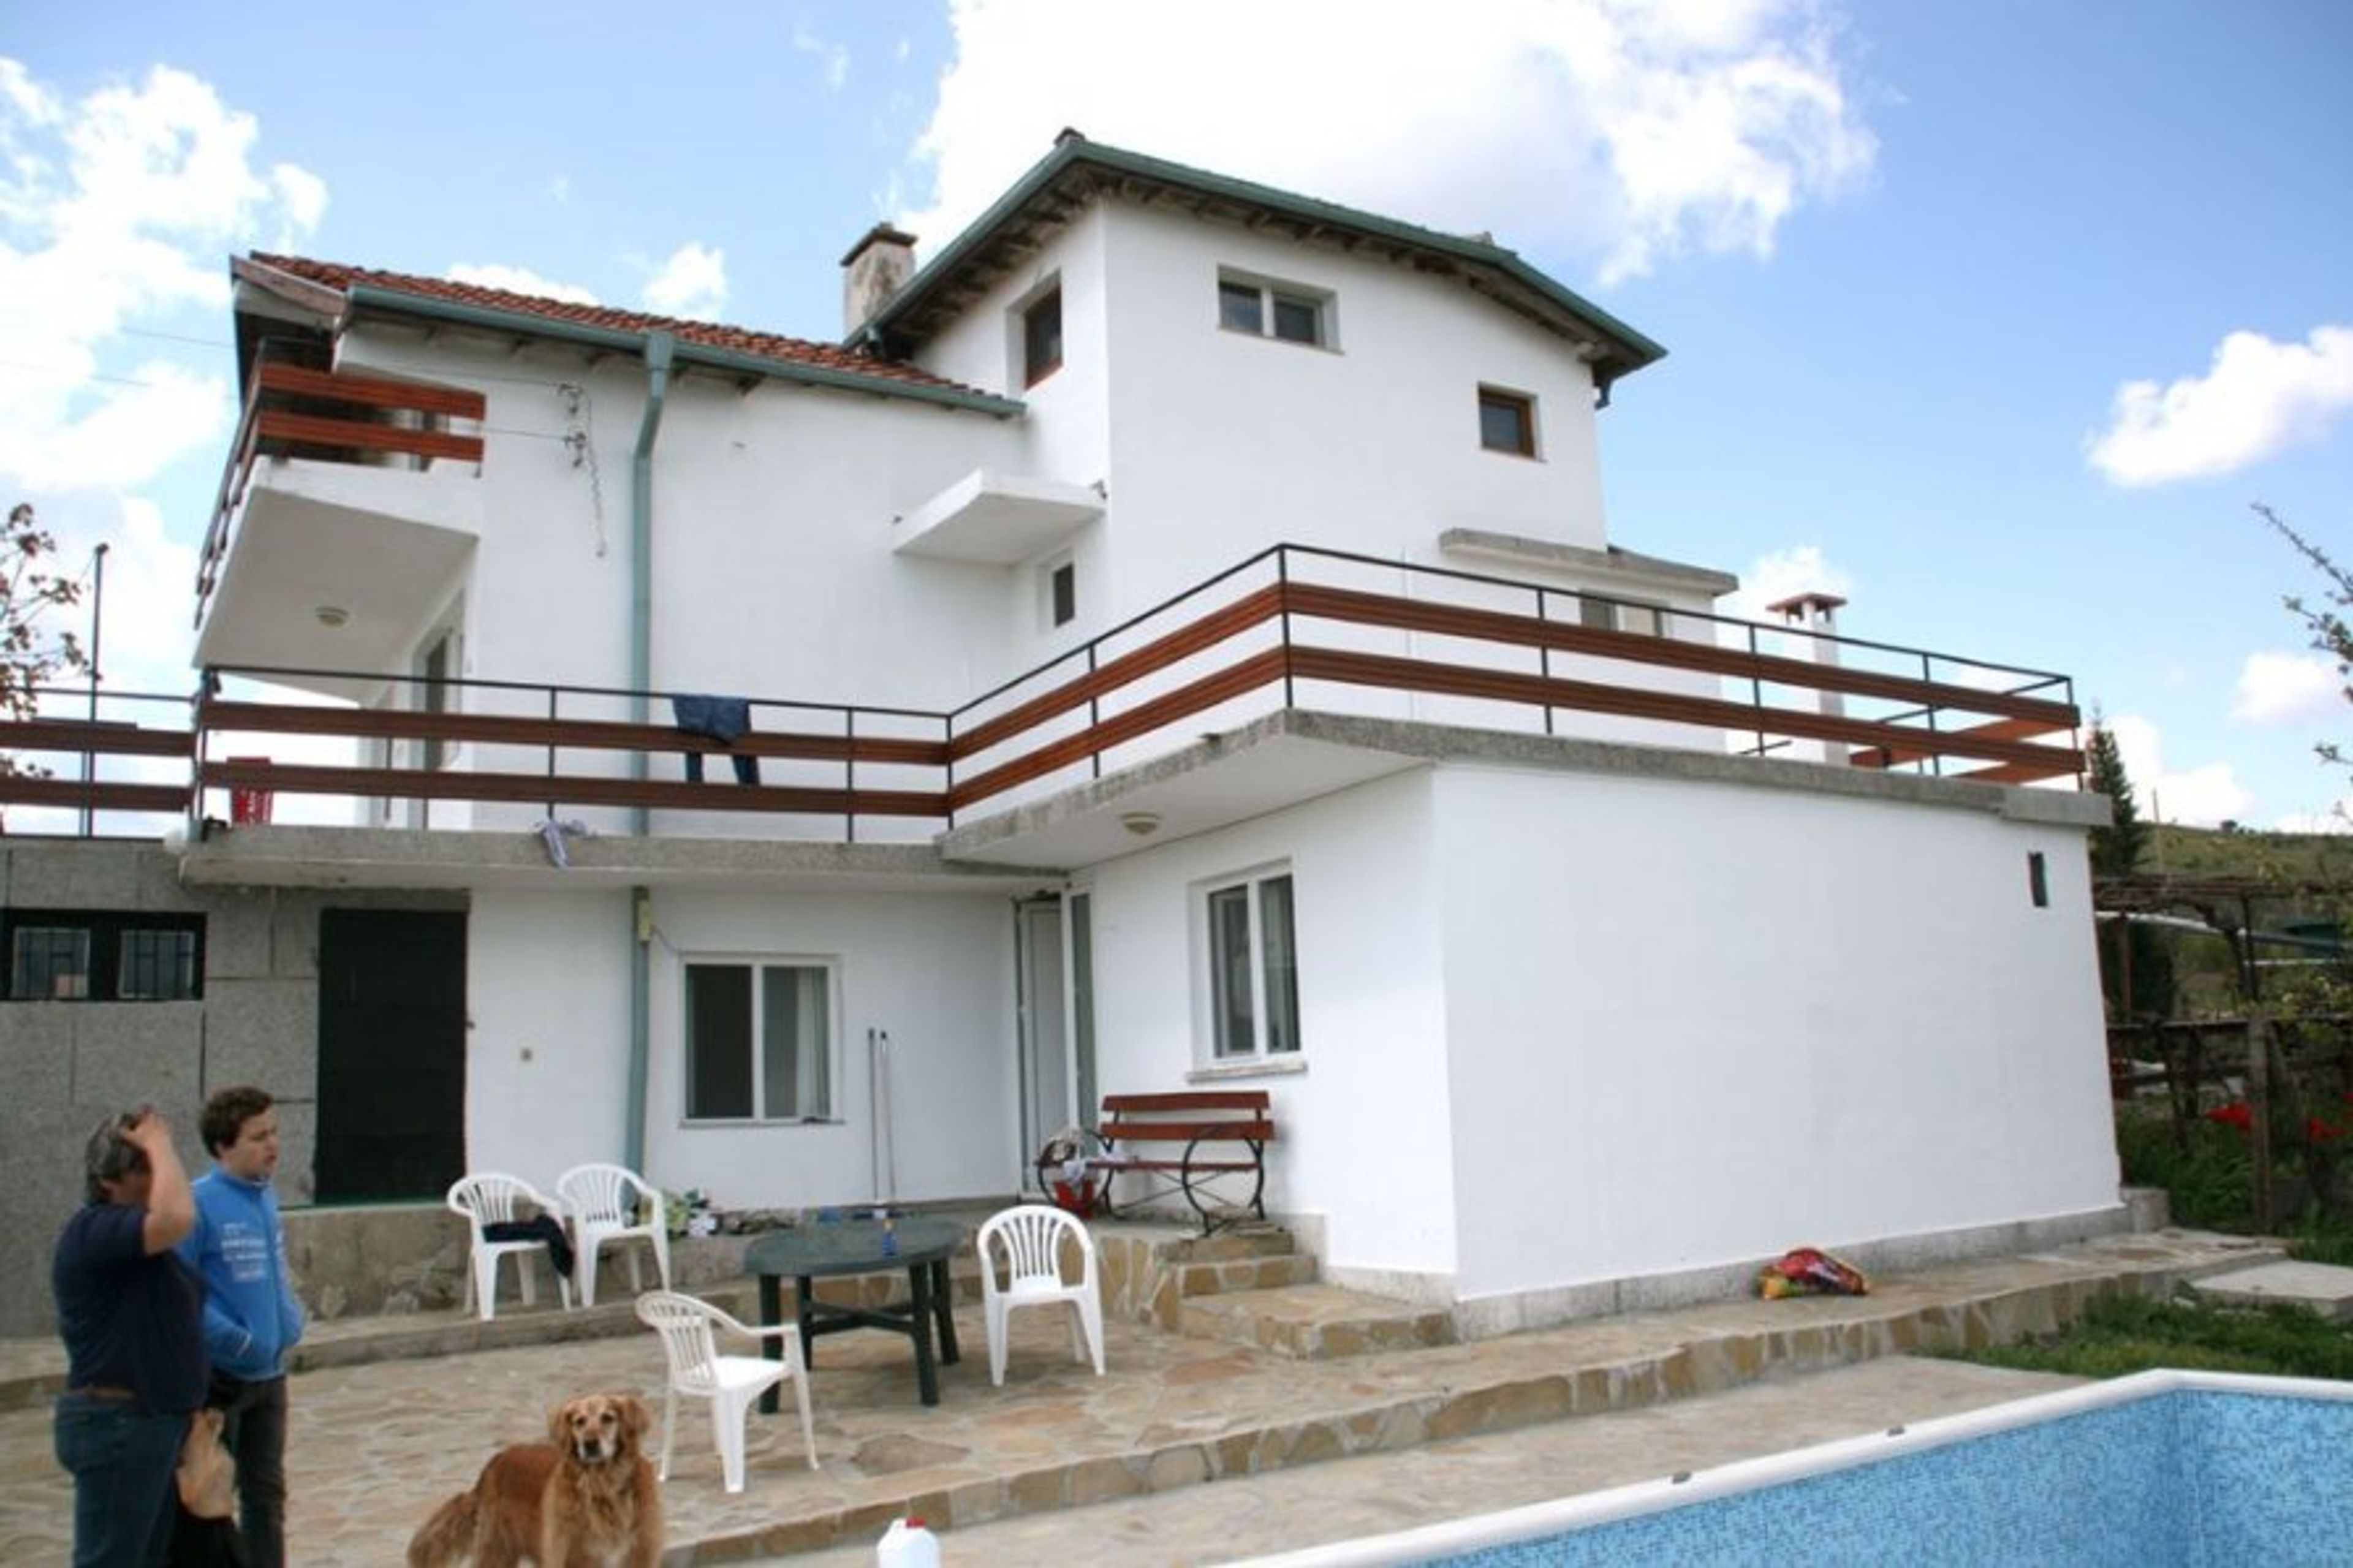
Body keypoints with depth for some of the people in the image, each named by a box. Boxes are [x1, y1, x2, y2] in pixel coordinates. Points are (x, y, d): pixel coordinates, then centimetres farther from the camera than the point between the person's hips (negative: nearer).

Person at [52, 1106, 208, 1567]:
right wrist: (159, 1144, -24)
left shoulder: (137, 1240, 13)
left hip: (153, 1422, 10)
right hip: (116, 1427, -10)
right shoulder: (94, 1231, -18)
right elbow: (179, 1217, -38)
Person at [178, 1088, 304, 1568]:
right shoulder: (199, 1203, -19)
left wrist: (291, 1320, 2)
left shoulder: (267, 1195, 4)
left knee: (266, 1494, 18)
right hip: (219, 1378, -7)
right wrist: (237, 1341, -21)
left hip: (270, 1375, 7)